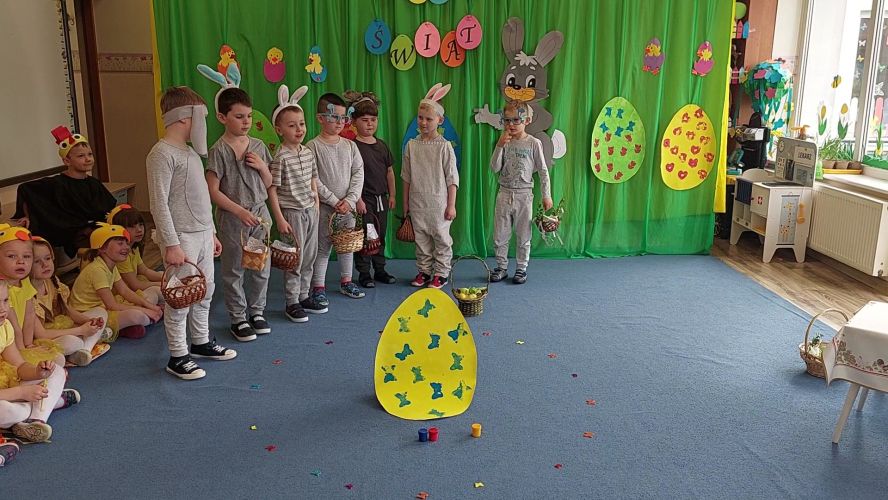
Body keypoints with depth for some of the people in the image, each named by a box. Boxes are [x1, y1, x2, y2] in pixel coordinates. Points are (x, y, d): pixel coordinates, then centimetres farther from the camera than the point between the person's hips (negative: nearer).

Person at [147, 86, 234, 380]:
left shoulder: (190, 151, 13)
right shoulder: (162, 154, -14)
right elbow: (159, 203, -18)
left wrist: (211, 233, 20)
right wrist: (171, 244, -21)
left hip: (202, 234, 9)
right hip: (182, 237, -9)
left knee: (205, 291, 17)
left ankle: (200, 342, 32)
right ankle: (178, 357, 10)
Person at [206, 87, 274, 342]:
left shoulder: (258, 146, 5)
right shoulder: (219, 150, -10)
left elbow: (268, 184, 13)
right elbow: (213, 191, -12)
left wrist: (262, 166, -6)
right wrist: (240, 211, -18)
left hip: (260, 213, 5)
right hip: (233, 217, -5)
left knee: (261, 267, 11)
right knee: (234, 270, 5)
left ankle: (257, 311, 27)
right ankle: (238, 318, 17)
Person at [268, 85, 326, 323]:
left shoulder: (308, 153, 6)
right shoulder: (280, 158, -14)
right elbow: (272, 190, -13)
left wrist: (317, 205, 12)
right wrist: (280, 219, -15)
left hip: (310, 211, 7)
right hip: (292, 213, -7)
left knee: (309, 257, 13)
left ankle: (304, 296, 27)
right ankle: (292, 303, 13)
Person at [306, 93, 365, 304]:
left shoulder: (349, 145, 6)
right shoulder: (313, 146, -8)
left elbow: (358, 173, 2)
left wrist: (350, 200, -9)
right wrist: (334, 201, -14)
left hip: (348, 206, 5)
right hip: (323, 207, -4)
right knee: (322, 247, 1)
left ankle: (346, 281, 28)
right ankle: (318, 287, 10)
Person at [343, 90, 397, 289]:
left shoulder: (381, 145, 9)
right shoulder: (352, 146, -10)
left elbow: (389, 171, 15)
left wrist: (391, 195, 12)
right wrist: (358, 199, -18)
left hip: (381, 198, 6)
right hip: (364, 199, -6)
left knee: (380, 235, 13)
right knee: (364, 236, 0)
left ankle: (380, 270, 25)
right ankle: (364, 274, 11)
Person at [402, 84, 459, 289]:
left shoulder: (444, 146, -7)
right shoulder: (412, 145, 3)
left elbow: (452, 178, -6)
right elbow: (406, 176, 9)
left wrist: (451, 205, -9)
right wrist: (406, 201, 9)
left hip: (438, 202, -3)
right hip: (417, 202, 3)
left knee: (441, 239, 5)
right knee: (421, 239, 12)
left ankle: (441, 273, 17)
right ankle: (424, 271, 24)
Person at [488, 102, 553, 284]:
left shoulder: (533, 143, -5)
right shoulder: (504, 142, 1)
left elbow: (543, 171, -2)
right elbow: (494, 168, -7)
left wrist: (546, 196, -4)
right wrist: (500, 146, -16)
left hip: (524, 195, -2)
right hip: (504, 194, 2)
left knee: (523, 236, 7)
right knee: (500, 235, 7)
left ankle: (521, 268, 20)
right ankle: (501, 267, 21)